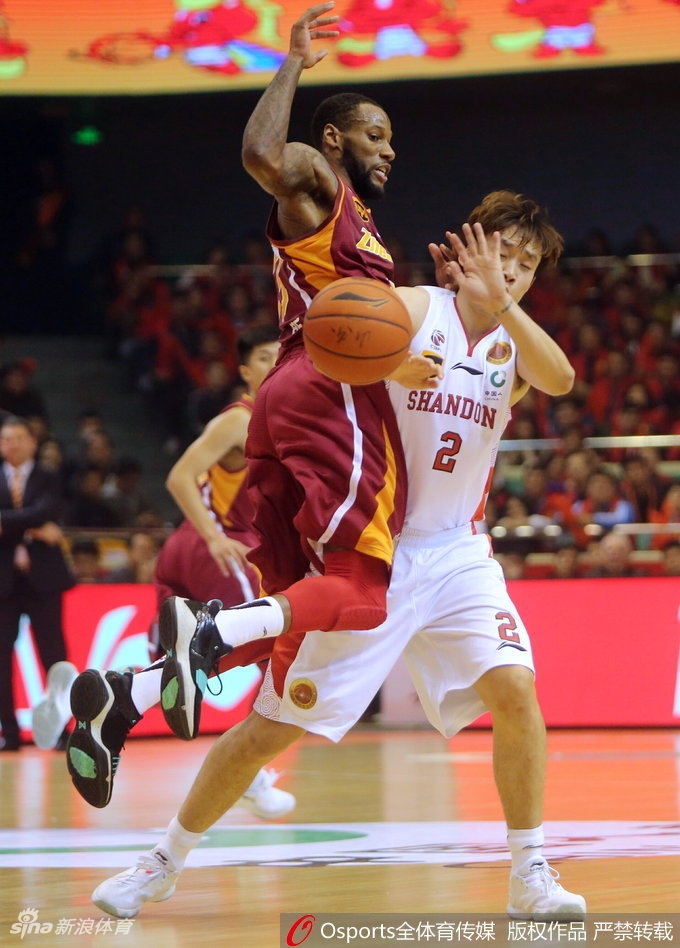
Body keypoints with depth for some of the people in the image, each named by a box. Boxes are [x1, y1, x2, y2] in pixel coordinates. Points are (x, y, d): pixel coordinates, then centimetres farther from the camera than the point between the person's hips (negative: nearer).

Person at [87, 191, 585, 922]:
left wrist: (499, 301, -31)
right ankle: (162, 863, 17)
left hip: (453, 553, 4)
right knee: (275, 724, 0)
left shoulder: (515, 344, 5)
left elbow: (560, 379, -18)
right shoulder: (413, 309, -7)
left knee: (513, 688, -19)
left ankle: (531, 877, -8)